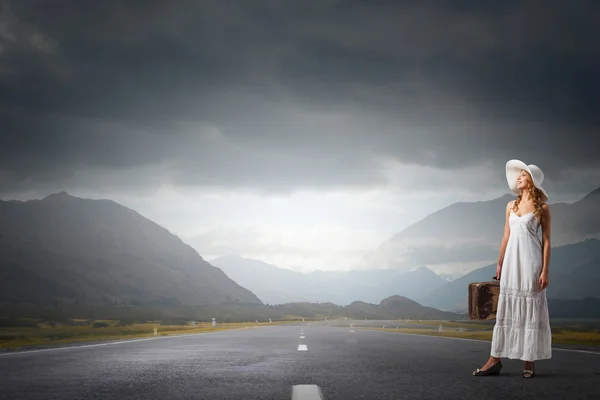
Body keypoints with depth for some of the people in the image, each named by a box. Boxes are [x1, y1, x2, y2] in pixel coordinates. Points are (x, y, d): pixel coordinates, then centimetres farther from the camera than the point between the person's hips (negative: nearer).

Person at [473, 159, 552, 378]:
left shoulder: (542, 207, -1)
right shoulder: (511, 206, 12)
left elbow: (546, 241, -3)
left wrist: (545, 270, -9)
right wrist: (499, 264, 10)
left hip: (531, 260, -4)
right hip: (511, 260, 5)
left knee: (530, 308, -1)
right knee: (506, 308, 3)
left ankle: (529, 362, 5)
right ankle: (495, 360, 2)